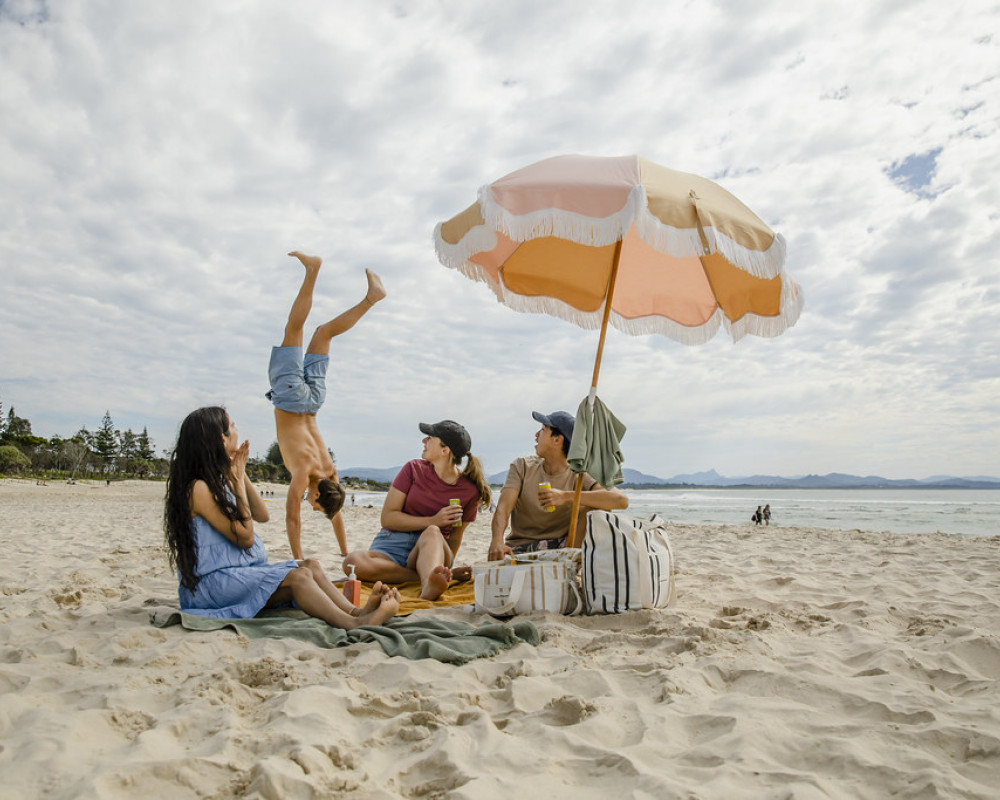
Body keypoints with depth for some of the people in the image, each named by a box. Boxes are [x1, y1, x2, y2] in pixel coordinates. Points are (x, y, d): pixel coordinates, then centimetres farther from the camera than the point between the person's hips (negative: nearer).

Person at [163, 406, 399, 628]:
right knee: (298, 576, -28)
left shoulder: (220, 481, 13)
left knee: (310, 566, -11)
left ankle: (357, 611, -32)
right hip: (211, 583, -9)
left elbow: (262, 516, 13)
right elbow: (245, 537, -15)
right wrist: (238, 480, -10)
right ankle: (354, 625, -43)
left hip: (242, 572, 9)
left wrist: (241, 475, 6)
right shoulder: (198, 488, -15)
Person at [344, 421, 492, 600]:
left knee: (432, 533, -37)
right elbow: (387, 518, -2)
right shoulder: (414, 469, 1)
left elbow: (455, 537, 11)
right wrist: (433, 521, -12)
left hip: (432, 549, -1)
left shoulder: (469, 490, 0)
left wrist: (446, 567, -2)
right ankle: (430, 577, -30)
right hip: (393, 544, 1)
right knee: (353, 562, -33)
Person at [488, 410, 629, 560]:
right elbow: (503, 508, -12)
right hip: (520, 549, 0)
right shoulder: (522, 466, 2)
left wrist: (566, 497, -30)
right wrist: (497, 542, -34)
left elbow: (621, 500, -23)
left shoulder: (578, 475, -6)